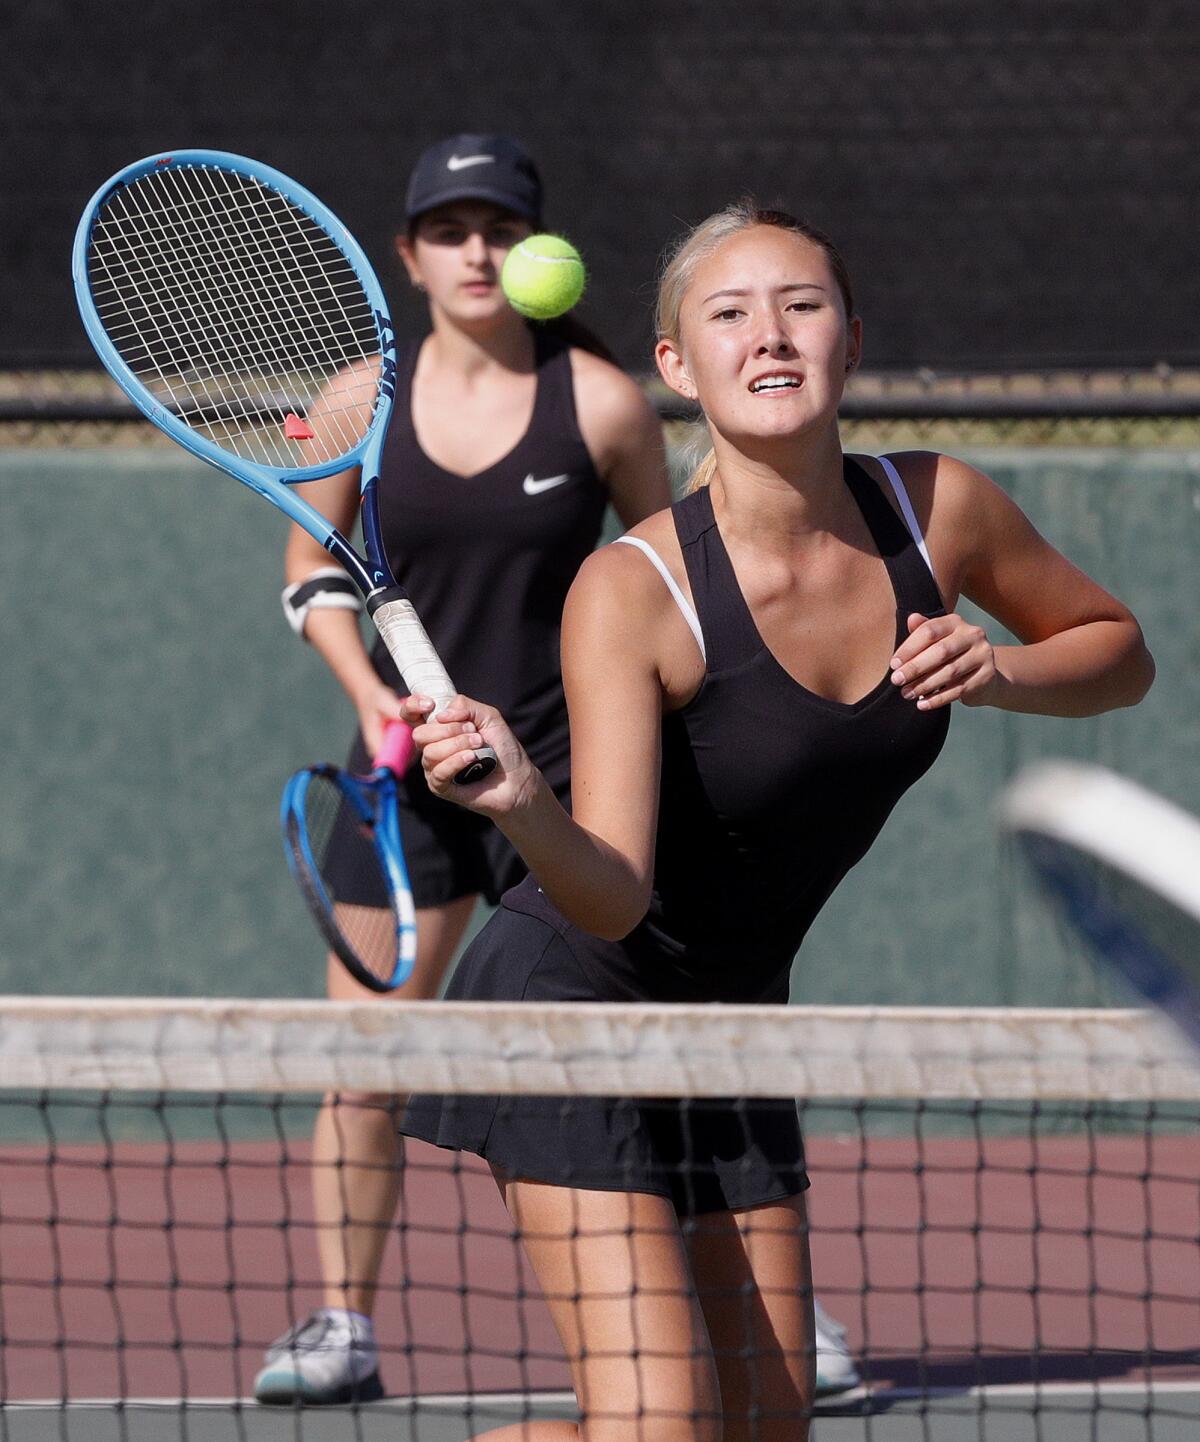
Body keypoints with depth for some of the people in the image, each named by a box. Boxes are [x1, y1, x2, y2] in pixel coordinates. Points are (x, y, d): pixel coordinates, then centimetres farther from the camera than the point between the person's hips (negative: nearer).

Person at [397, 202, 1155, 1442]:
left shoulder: (936, 509, -8)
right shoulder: (631, 592, -24)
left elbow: (1119, 652, 9)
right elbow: (614, 899, -31)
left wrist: (998, 673, -12)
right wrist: (523, 809, -52)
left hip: (732, 1019, 6)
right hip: (576, 1009, -6)